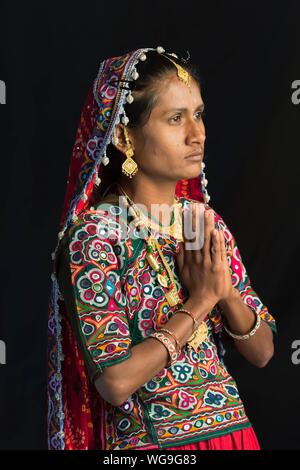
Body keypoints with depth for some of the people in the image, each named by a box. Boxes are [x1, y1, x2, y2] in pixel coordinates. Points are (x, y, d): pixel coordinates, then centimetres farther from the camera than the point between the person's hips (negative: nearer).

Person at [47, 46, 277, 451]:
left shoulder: (207, 222, 0)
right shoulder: (93, 235, -17)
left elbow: (262, 352, 2)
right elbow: (115, 381, -23)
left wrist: (226, 292, -15)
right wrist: (199, 301, -17)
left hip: (232, 431, 5)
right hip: (147, 440, -5)